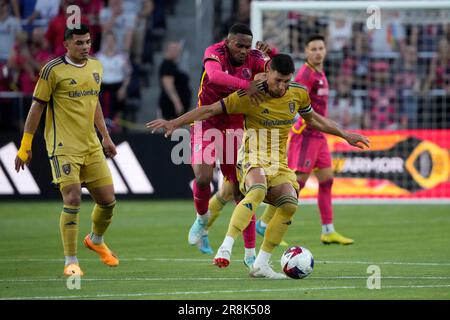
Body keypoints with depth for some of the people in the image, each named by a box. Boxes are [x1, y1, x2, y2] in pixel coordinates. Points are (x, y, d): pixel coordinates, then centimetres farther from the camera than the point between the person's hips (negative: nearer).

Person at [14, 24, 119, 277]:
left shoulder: (96, 67, 11)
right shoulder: (53, 70, -9)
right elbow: (37, 106, -5)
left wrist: (106, 137, 23)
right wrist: (26, 145, -6)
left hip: (91, 145, 6)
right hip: (64, 147, -6)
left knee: (108, 201, 6)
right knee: (73, 200, -16)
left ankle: (96, 240, 36)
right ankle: (71, 262, -7)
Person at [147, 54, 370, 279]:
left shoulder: (299, 94, 3)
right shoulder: (249, 96, -13)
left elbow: (313, 119, 23)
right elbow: (211, 110, -9)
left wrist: (345, 135, 29)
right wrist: (174, 123, -13)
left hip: (279, 162, 5)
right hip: (253, 156, -5)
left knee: (289, 204, -20)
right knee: (258, 190, -37)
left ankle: (261, 264, -12)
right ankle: (225, 248, -41)